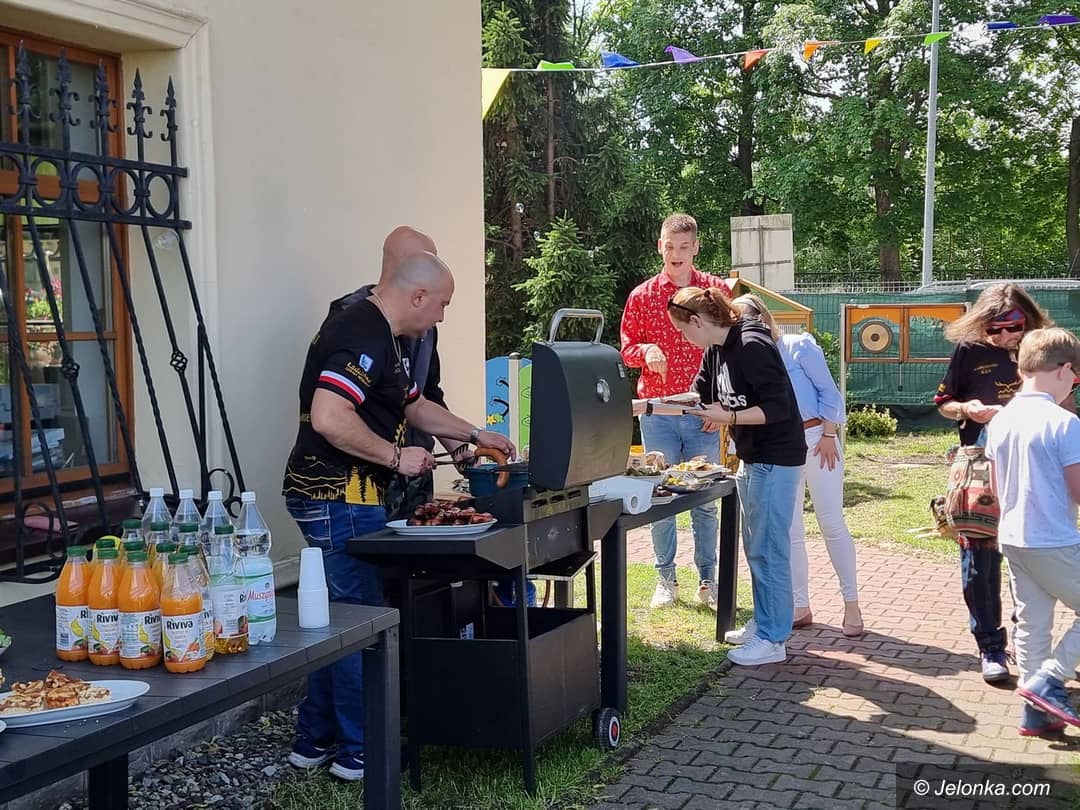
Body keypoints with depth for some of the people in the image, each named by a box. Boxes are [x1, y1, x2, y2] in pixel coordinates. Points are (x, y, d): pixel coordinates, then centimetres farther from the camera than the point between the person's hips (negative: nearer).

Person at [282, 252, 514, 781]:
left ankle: (314, 742, 28)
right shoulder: (359, 335, -18)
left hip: (342, 498, 11)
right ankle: (359, 753, 10)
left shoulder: (382, 337, 17)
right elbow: (328, 419, -30)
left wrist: (475, 434, 29)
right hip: (337, 498, -11)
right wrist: (396, 455, -20)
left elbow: (414, 406, 31)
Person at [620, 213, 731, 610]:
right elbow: (626, 348, 11)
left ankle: (708, 580, 14)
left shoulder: (718, 290, 4)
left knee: (705, 499, 4)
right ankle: (666, 579, 14)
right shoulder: (642, 296, 6)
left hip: (704, 413, -1)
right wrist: (644, 351, -13)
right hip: (657, 411, 1)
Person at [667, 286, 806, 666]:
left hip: (776, 460, -10)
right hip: (752, 459, 10)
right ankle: (763, 624, 29)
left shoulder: (750, 347, -21)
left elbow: (778, 407, -24)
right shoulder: (717, 351, 8)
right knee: (756, 547, 17)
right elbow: (700, 396, 20)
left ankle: (772, 640, 5)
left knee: (767, 550, -4)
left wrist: (729, 417, -24)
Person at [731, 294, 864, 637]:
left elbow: (828, 392, -6)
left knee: (831, 523, -1)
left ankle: (851, 605, 9)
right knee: (790, 530, 6)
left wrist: (828, 435, -11)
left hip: (815, 438, -4)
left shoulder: (798, 348, -7)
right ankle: (801, 607, 15)